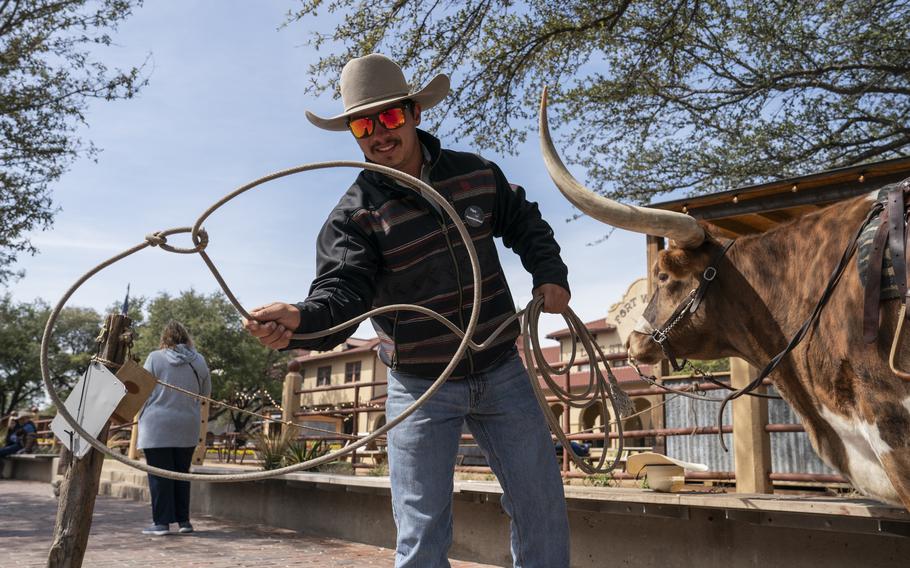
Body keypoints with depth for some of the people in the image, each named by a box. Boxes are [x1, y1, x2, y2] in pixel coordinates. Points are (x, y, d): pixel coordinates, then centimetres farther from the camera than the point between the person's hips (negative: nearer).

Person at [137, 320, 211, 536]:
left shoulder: (155, 358, -6)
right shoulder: (198, 360, 1)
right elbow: (206, 392, 11)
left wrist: (141, 415, 17)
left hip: (157, 425, -3)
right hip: (187, 428, 3)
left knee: (159, 474, 4)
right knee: (182, 472, 13)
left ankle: (161, 522, 6)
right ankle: (183, 520, 16)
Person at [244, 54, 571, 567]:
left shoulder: (478, 174, 0)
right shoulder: (355, 214, -10)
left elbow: (526, 226, 16)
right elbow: (343, 291, -25)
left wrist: (550, 275, -1)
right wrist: (302, 319, -47)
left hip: (503, 372, 3)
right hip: (420, 387, -3)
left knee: (543, 510, 11)